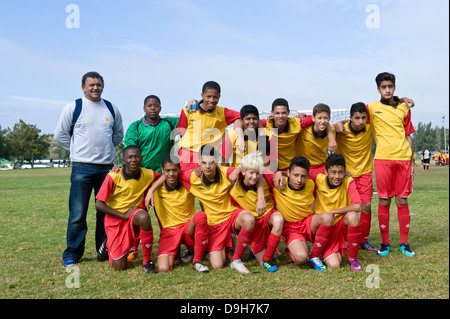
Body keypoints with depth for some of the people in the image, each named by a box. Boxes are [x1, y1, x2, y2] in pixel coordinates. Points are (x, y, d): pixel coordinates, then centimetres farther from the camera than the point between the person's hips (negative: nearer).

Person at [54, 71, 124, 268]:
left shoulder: (112, 109, 10)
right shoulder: (73, 108, 0)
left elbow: (118, 134, 24)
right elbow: (60, 135, 7)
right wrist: (78, 150, 6)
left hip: (107, 167, 4)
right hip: (82, 168, -3)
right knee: (77, 213, -5)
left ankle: (104, 251, 20)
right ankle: (72, 255, 7)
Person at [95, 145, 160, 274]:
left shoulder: (148, 175, -9)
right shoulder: (113, 177, -17)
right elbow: (99, 204, -15)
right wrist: (123, 215, -17)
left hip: (134, 215, 1)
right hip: (115, 219, -1)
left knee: (144, 218, -38)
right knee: (119, 266, -5)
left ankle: (147, 261, -19)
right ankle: (109, 245, 32)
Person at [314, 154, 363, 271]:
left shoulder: (348, 182, -12)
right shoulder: (319, 180, -9)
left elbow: (357, 206, -27)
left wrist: (333, 212, -21)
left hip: (343, 223, 0)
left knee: (352, 216, -36)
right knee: (334, 265, -21)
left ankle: (353, 258, -14)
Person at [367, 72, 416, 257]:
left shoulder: (404, 109, 12)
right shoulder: (372, 108, 5)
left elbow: (408, 136, 14)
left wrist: (411, 163, 11)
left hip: (403, 159, 2)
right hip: (383, 159, -2)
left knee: (402, 201, 4)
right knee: (384, 202, 0)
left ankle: (404, 243, 13)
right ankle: (385, 243, 11)